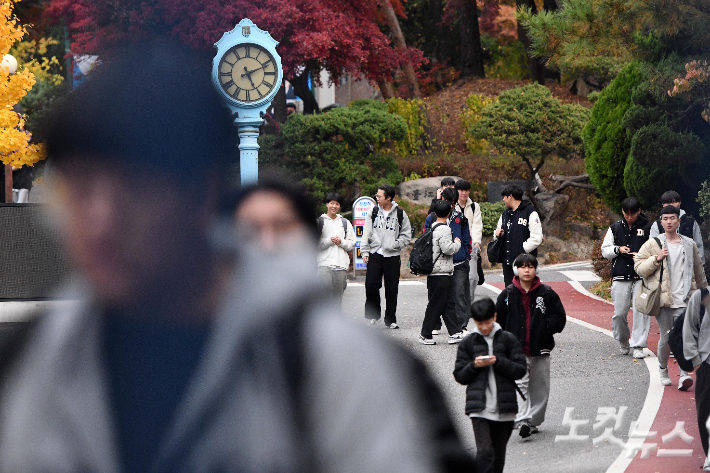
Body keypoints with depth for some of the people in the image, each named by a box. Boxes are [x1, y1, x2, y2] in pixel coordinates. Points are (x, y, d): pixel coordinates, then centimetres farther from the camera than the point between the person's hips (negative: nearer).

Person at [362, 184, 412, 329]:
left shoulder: (400, 214, 2)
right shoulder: (373, 212, 6)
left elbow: (406, 235, 5)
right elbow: (367, 234, 7)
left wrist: (395, 245, -10)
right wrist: (365, 252, -1)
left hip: (392, 256, -1)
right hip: (375, 254, 1)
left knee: (392, 289, 1)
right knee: (371, 284, -6)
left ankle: (390, 320, 10)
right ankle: (373, 314, 12)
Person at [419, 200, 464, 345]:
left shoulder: (432, 228, 12)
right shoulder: (444, 229, -15)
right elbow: (447, 249, -22)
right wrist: (457, 243, -5)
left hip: (434, 272, 9)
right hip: (442, 273, -9)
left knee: (449, 302, 9)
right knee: (436, 305, -3)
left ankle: (455, 333, 7)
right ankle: (425, 335, 3)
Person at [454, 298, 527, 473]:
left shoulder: (508, 339, 5)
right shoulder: (468, 343, 7)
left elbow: (521, 370, 1)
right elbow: (460, 376, 8)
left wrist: (498, 362, -12)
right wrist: (474, 365, -11)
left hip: (504, 409, 1)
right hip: (479, 408, -1)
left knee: (498, 456, 9)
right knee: (484, 452, -16)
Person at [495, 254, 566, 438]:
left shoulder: (547, 294, 2)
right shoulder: (507, 295, 3)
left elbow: (559, 317, 5)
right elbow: (498, 319, 8)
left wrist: (545, 328, -10)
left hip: (540, 349, 2)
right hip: (517, 350, -2)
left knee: (540, 387, 8)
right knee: (520, 384, -14)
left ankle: (534, 421, 20)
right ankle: (523, 420, -23)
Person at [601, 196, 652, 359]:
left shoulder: (648, 228, 3)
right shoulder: (615, 228, 11)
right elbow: (605, 250, 15)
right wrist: (617, 249, -5)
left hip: (641, 277, -2)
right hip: (620, 278, 2)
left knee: (641, 312, -9)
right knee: (619, 313, 1)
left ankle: (638, 346, -4)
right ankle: (623, 342, 23)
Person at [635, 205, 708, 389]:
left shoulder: (689, 244, 11)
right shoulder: (652, 244, 5)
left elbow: (698, 271, 22)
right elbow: (639, 267, 2)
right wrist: (656, 259, -12)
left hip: (684, 299, 1)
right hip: (663, 298, -1)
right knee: (666, 337, 2)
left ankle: (684, 375, -18)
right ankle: (663, 371, 23)